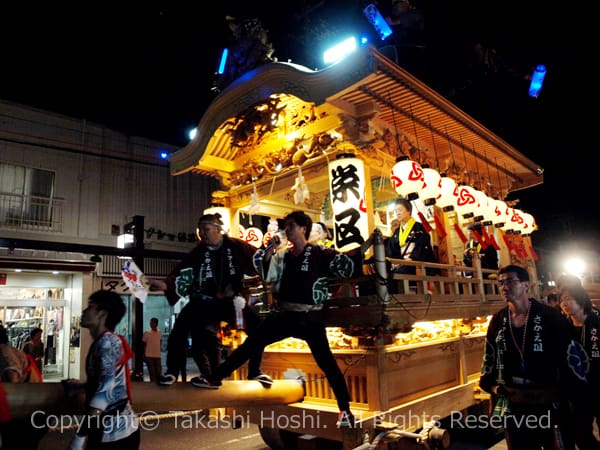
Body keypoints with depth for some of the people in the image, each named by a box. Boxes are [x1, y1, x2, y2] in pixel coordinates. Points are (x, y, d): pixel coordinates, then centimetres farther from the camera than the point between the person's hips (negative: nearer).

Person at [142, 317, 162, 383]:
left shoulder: (159, 332, 3)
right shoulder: (147, 333, -6)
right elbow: (144, 345, -1)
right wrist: (144, 356, -2)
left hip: (158, 355, 3)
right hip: (149, 356, -3)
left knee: (159, 372, 7)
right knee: (152, 372, 1)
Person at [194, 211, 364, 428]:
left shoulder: (319, 253, -6)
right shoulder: (282, 256, 10)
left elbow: (349, 265, -10)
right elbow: (265, 276, 2)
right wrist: (269, 250, -6)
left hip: (309, 316, -5)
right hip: (284, 314, 5)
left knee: (326, 363, -6)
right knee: (249, 345, 7)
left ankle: (345, 411, 6)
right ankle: (215, 377, 19)